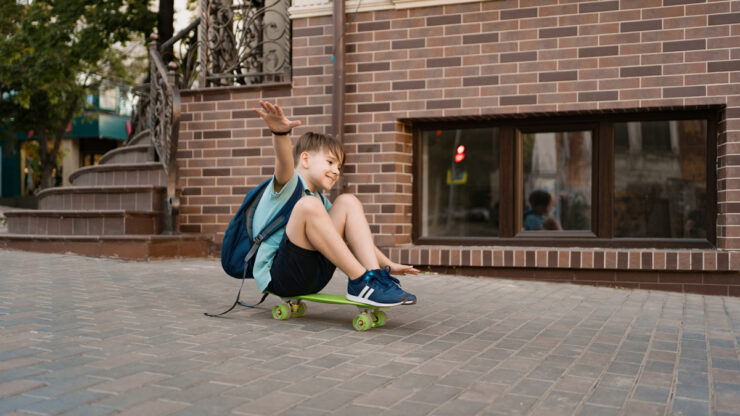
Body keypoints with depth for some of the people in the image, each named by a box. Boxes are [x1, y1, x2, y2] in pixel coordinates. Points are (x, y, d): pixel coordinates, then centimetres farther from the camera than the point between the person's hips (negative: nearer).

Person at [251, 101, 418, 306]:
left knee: (347, 202, -1)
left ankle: (374, 274, -15)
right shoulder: (287, 185, -4)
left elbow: (356, 238, 23)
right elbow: (285, 163, -28)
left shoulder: (320, 201, 20)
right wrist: (280, 132, -50)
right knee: (309, 205, -28)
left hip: (313, 277, 7)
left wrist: (389, 265, 13)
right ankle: (361, 281, -26)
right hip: (279, 277, -7)